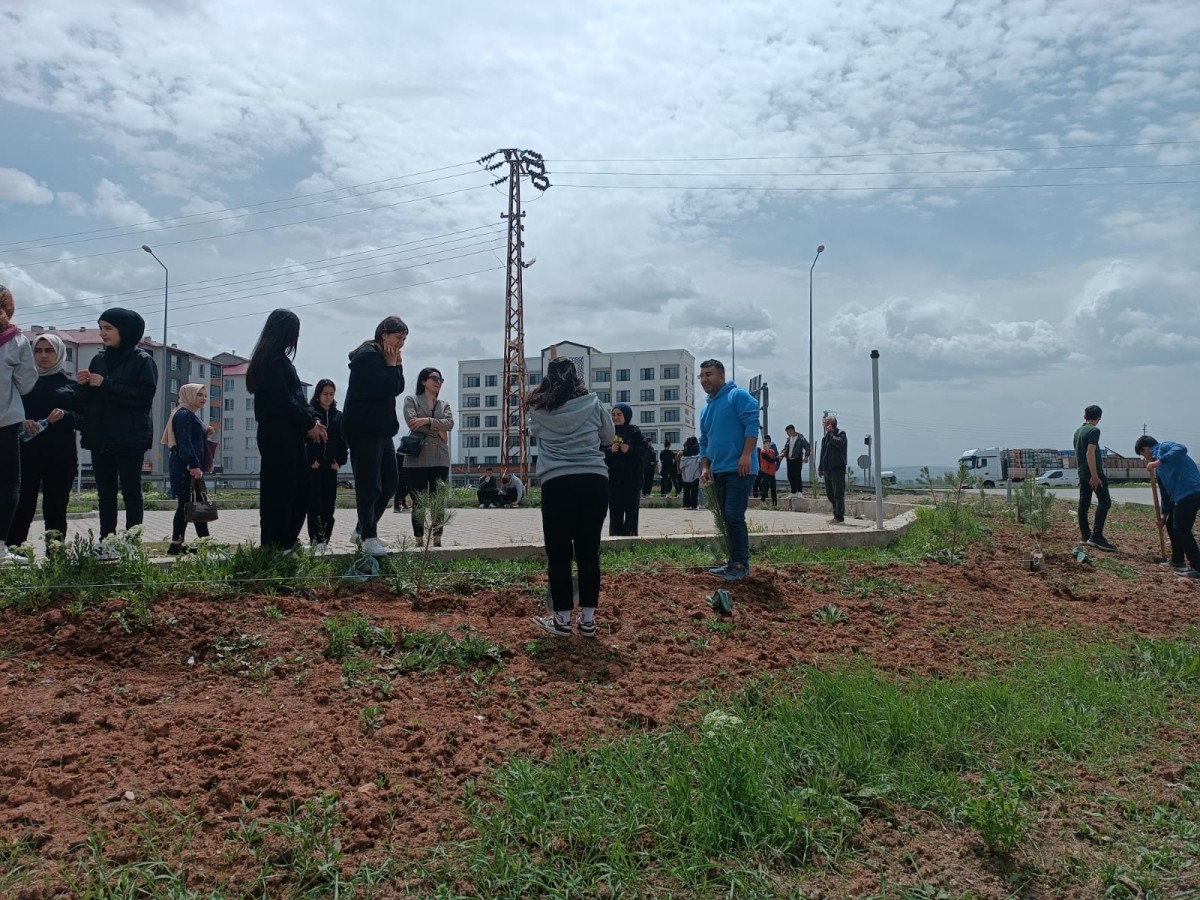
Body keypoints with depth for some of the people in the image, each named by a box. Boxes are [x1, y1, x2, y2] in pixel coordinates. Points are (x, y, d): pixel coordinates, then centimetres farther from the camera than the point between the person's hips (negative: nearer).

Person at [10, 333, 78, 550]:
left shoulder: (70, 384, 11)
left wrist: (66, 415, -14)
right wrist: (21, 421, -10)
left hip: (60, 453, 0)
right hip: (28, 451, 0)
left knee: (56, 507, 1)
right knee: (22, 505, -6)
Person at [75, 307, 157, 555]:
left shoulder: (142, 360, -3)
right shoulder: (98, 359, 14)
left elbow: (144, 395, -16)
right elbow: (84, 401, 16)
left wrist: (107, 385, -17)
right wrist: (83, 385, -6)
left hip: (130, 438, -6)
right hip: (100, 437, 6)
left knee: (130, 491, -2)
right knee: (105, 491, 8)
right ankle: (106, 541, 12)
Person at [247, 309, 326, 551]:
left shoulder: (277, 358, 20)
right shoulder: (274, 359, -11)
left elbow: (296, 395, 18)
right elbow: (283, 400, -18)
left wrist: (312, 419, 5)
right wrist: (309, 423, -9)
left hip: (288, 435, 10)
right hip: (278, 435, -10)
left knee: (300, 488, 12)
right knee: (279, 491, -4)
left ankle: (285, 543, 18)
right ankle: (272, 547, 2)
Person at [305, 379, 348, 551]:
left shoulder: (338, 416, 12)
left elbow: (343, 440, 11)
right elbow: (304, 438, -6)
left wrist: (340, 461, 0)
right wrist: (311, 460, -12)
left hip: (331, 465, 4)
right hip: (313, 465, -4)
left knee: (329, 503, 4)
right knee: (314, 502, -6)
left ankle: (325, 539, 11)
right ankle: (315, 539, -5)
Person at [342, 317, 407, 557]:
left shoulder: (382, 358, 18)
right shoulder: (368, 356, -12)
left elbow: (398, 389, 13)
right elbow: (388, 388, -21)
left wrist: (397, 365, 3)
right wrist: (392, 364, -8)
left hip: (381, 429, 10)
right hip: (364, 429, -10)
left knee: (389, 483, 10)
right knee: (369, 485, -8)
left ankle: (363, 529, 21)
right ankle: (368, 537, -1)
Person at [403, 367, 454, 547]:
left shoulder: (444, 404, 20)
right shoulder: (411, 400, 8)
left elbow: (449, 423, 0)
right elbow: (412, 422, -9)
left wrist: (427, 421, -13)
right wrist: (437, 431, -7)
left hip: (440, 459, 4)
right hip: (417, 458, -4)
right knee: (419, 502, -3)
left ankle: (437, 540, 3)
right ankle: (419, 541, -1)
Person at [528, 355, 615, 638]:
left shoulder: (538, 409, 5)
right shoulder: (592, 404, 6)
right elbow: (609, 438, 19)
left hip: (557, 484, -1)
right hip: (595, 481, 1)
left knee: (559, 553, 7)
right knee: (589, 551, 8)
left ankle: (562, 620, 13)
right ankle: (588, 620, 14)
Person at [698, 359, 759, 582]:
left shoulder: (738, 396, -6)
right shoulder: (706, 409, 19)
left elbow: (752, 424, -16)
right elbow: (704, 442, 23)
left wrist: (746, 455, -23)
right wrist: (705, 467, 11)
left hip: (739, 470, -9)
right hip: (719, 472, 9)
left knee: (734, 516, -13)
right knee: (728, 518, 11)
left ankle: (742, 564, -4)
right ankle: (734, 563, 19)